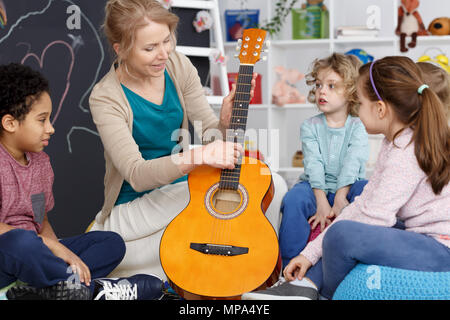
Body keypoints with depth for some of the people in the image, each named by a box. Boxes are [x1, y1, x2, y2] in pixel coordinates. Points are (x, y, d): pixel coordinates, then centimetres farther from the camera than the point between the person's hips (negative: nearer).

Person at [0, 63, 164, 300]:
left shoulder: (40, 161, 13)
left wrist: (60, 250, -5)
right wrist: (50, 245, -20)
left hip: (32, 253, 9)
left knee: (112, 242, 2)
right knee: (21, 242, -42)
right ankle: (90, 289, -18)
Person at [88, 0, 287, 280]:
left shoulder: (178, 65, -4)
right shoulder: (106, 98, -18)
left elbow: (208, 133, 1)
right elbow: (135, 174, -28)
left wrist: (226, 122, -24)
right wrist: (197, 157, -43)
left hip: (182, 187, 6)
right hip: (135, 207, -6)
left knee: (274, 184, -14)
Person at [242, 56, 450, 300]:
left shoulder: (408, 152, -20)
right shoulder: (395, 142, 11)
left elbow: (374, 217, -25)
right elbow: (365, 202, 9)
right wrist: (310, 253, 4)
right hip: (424, 240, 11)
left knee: (343, 233, -28)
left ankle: (329, 293, 2)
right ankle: (304, 284, 0)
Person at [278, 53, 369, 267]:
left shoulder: (358, 127, -1)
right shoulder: (310, 127, 3)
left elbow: (352, 163, -14)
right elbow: (313, 164, -10)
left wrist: (339, 199, -28)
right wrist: (322, 202, -23)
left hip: (348, 187, 0)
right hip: (315, 188, 1)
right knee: (293, 200, -31)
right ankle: (291, 264, -22)